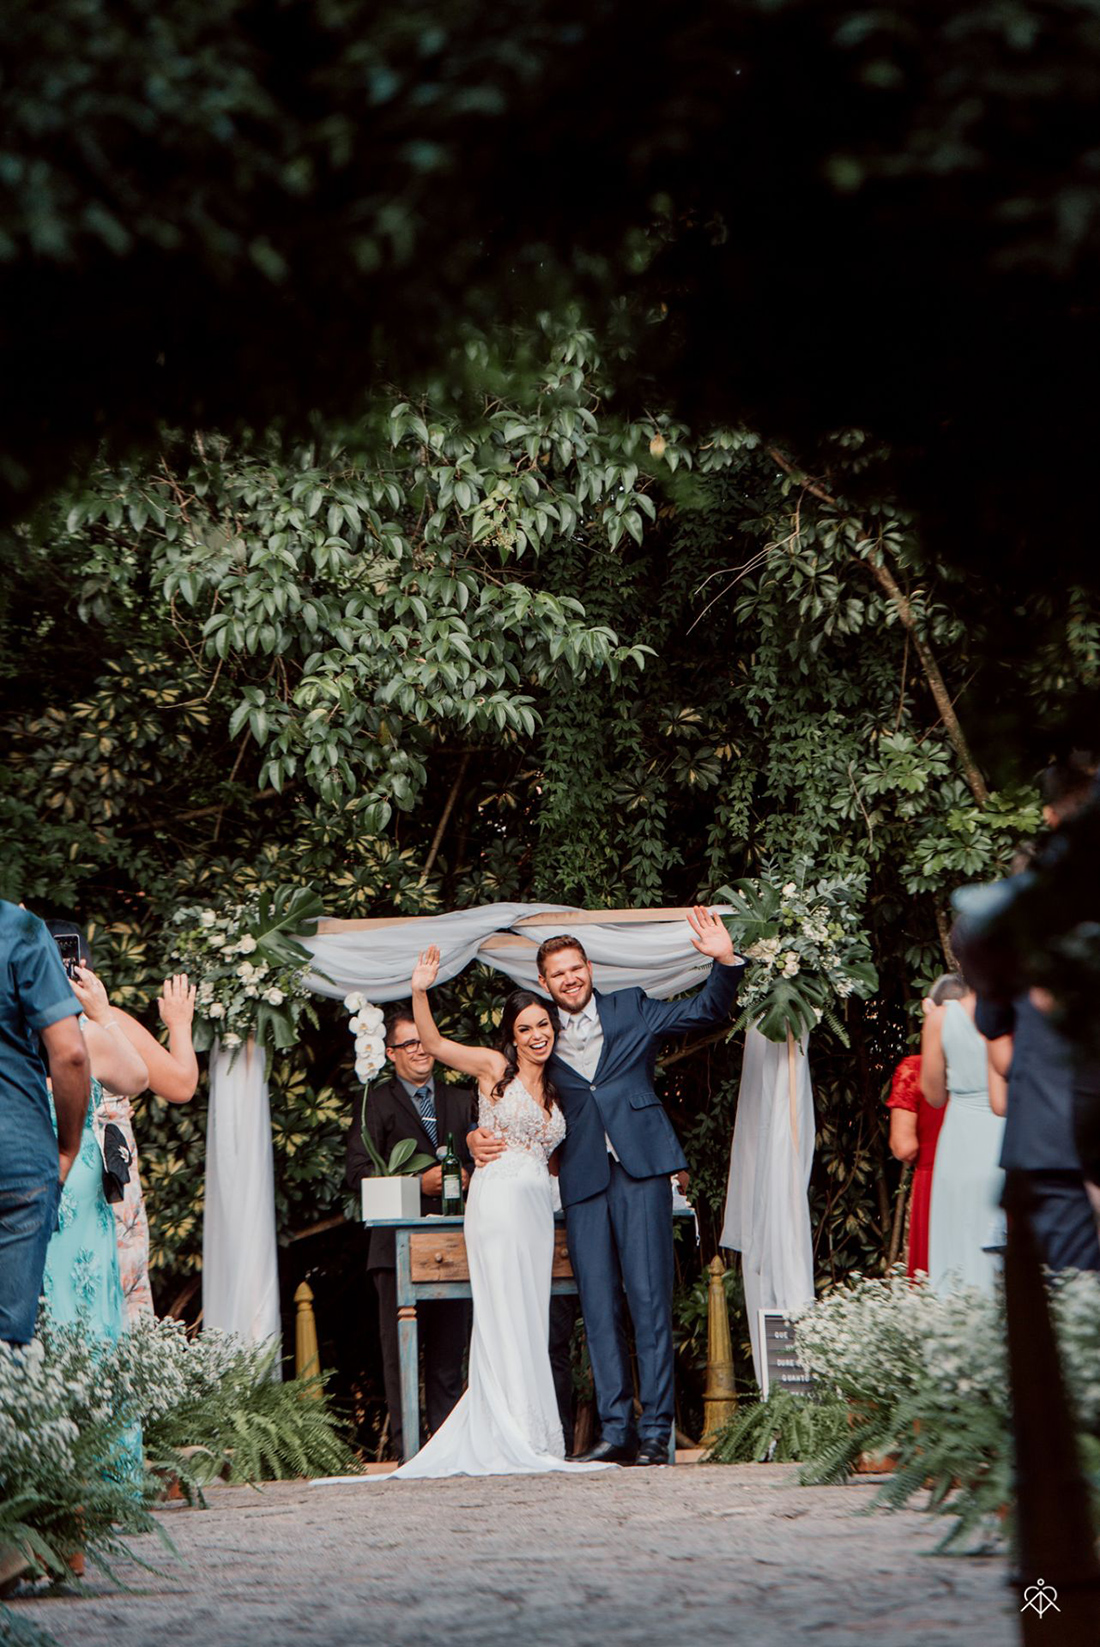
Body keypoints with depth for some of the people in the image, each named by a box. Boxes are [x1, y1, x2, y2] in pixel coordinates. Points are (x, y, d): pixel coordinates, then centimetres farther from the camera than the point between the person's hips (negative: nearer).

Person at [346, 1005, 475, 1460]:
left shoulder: (462, 1101, 19)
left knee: (450, 1349, 4)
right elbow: (358, 1173, -4)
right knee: (400, 1350, -6)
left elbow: (477, 1158, 22)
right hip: (399, 1245, -4)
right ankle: (406, 1446, -4)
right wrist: (417, 1183, -14)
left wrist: (467, 1177, -2)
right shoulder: (377, 1103, 5)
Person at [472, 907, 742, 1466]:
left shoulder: (629, 1010, 11)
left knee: (648, 1299, -6)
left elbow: (708, 1010, 8)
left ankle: (655, 1430, -5)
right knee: (598, 1308, 0)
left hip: (640, 1168, -2)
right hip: (583, 1178, 2)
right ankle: (616, 1430, 3)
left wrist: (724, 961, -9)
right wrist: (480, 1136, 2)